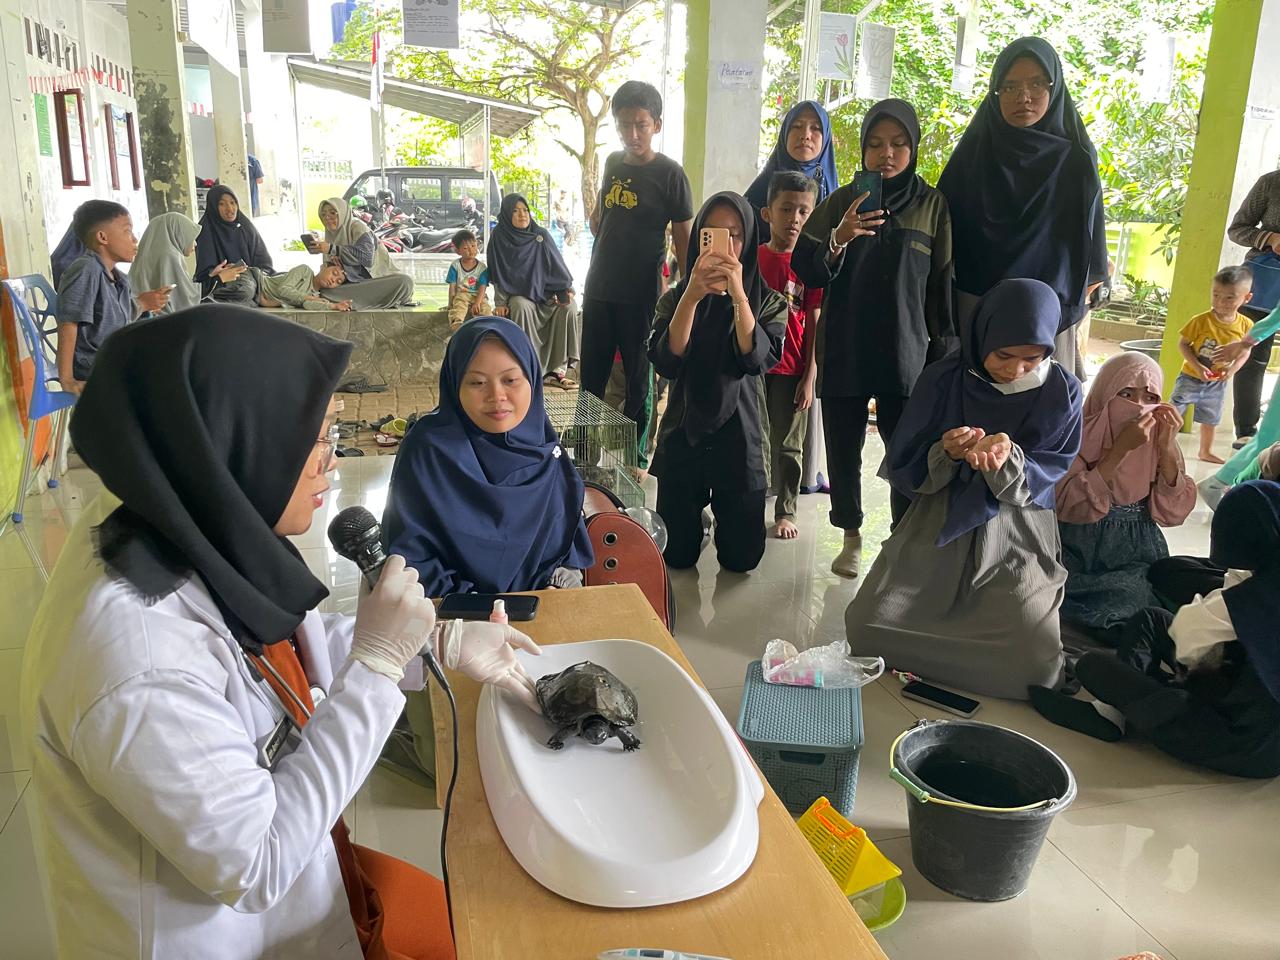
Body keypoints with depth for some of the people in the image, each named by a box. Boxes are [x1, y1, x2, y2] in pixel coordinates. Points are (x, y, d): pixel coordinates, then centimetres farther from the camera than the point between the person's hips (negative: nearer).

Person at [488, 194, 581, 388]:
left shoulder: (541, 235, 4)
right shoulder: (499, 237, -1)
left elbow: (557, 266, 7)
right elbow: (498, 274, -2)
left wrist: (568, 289, -7)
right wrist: (501, 303, -13)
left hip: (545, 292, 3)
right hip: (517, 294, -2)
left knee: (568, 308, -27)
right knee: (522, 308, -37)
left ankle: (557, 369, -25)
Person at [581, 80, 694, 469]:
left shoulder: (669, 174, -7)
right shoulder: (613, 163, 9)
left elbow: (683, 239, -7)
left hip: (640, 294, -5)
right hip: (598, 290, 5)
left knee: (638, 378, 5)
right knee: (591, 377, 11)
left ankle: (634, 452, 15)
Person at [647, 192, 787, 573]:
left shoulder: (769, 302, -2)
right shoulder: (676, 297, 0)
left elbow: (758, 360, -19)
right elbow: (666, 362, -16)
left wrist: (738, 295, -28)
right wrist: (692, 295, -27)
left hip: (739, 437, 0)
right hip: (683, 433, 1)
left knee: (741, 558, 4)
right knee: (676, 556, 5)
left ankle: (722, 510, 36)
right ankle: (697, 513, 38)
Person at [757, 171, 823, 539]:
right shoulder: (751, 257, 2)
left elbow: (814, 324, -1)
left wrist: (809, 376, -5)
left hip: (792, 370, -1)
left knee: (788, 445, 8)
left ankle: (786, 511, 19)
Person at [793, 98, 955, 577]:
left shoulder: (933, 206, 3)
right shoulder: (842, 201, 5)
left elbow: (943, 283, 4)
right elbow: (804, 269, 0)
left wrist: (945, 349, 2)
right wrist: (838, 239, -18)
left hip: (904, 352, -1)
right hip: (843, 352, 2)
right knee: (843, 447, 6)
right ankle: (851, 537, 23)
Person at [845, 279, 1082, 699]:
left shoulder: (1062, 392, -7)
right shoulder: (943, 379, -7)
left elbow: (1050, 481, -9)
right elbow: (901, 469, -4)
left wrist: (1009, 463, -32)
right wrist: (946, 454, -27)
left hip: (1016, 537, -1)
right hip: (936, 527, 1)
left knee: (1034, 663, -21)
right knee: (866, 628, -14)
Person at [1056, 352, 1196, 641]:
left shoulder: (1157, 438, 4)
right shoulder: (1076, 436, -9)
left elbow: (1172, 513, -4)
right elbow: (1070, 508, -21)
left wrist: (1167, 448, -14)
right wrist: (1120, 449, -24)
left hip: (1137, 551, 3)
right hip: (1079, 551, -3)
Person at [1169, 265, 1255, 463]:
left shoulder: (1246, 325, -10)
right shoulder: (1201, 320, -21)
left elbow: (1245, 352, 2)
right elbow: (1183, 344, -15)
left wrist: (1233, 368, -16)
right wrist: (1197, 366, -24)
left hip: (1217, 383, 4)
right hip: (1191, 377, -4)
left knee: (1210, 419, 20)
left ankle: (1206, 451, 39)